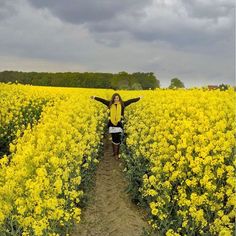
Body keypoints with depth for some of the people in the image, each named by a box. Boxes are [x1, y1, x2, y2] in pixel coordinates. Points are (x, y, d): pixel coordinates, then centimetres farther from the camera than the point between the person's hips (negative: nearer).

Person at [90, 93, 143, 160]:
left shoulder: (122, 104, 3)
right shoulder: (110, 104, 5)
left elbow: (131, 100, 4)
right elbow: (102, 100, 8)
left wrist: (139, 98, 5)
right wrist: (94, 97, 9)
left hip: (119, 124, -1)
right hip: (112, 123, 2)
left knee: (117, 139, -4)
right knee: (113, 138, 8)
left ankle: (116, 153, 2)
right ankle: (114, 152, 22)